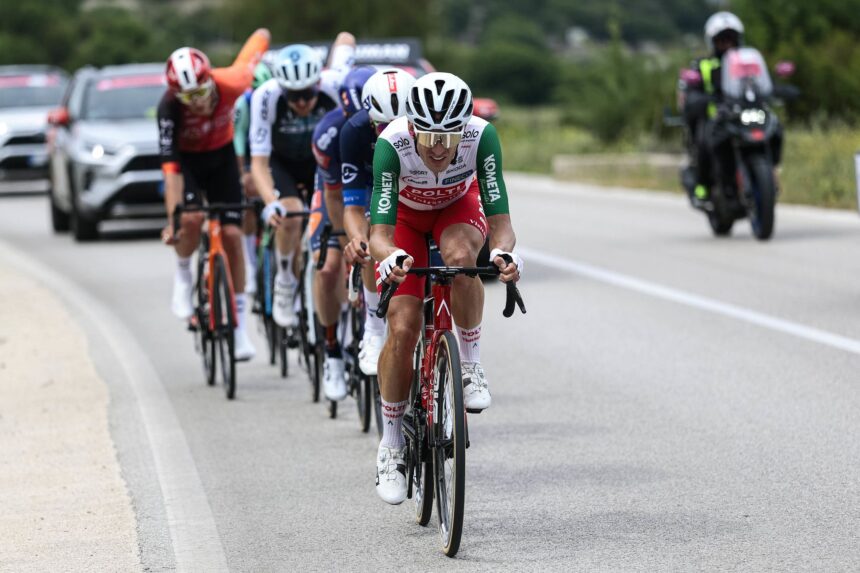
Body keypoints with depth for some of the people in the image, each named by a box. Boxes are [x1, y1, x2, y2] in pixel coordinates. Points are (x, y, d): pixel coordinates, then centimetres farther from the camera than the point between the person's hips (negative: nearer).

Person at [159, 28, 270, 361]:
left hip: (221, 156, 2)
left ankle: (240, 325, 2)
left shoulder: (230, 84, -31)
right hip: (186, 159, -2)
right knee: (192, 219, -30)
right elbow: (170, 167, -36)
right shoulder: (169, 107, -34)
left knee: (232, 234, -6)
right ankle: (183, 276, 3)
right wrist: (172, 219, -42)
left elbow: (260, 38, -14)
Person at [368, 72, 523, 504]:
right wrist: (390, 257, -62)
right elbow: (380, 230, -39)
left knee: (460, 255, -37)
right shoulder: (392, 144, -37)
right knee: (403, 327, -14)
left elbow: (500, 221, -35)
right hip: (407, 213, 0)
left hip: (460, 206, 0)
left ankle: (470, 367, -16)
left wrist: (503, 251, -58)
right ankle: (391, 446, 3)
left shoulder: (481, 136, -35)